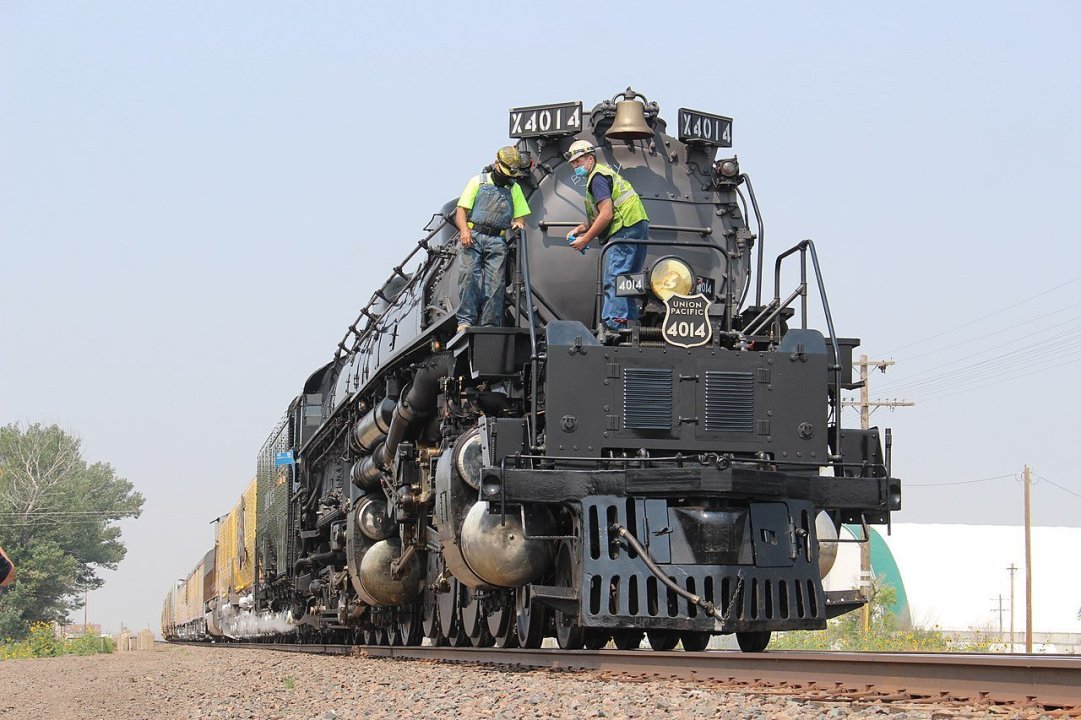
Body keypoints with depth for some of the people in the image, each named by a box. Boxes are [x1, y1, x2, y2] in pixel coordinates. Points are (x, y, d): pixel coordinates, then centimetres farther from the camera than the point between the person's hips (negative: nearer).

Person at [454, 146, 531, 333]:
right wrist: (464, 230, -12)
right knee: (468, 275, -17)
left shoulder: (514, 189, 22)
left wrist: (519, 223, -6)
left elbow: (521, 215, 20)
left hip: (497, 241, 2)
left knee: (495, 282, -10)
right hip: (472, 237, -2)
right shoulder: (478, 182, 13)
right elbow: (461, 209, 7)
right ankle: (466, 320, -18)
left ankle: (489, 324, -11)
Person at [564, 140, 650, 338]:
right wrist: (580, 229, 14)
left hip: (626, 229, -11)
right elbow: (600, 215, 27)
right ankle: (629, 324, 14)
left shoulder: (597, 177, -8)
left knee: (614, 280, -13)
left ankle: (612, 327, -18)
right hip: (638, 226, 11)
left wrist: (586, 239, -12)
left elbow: (606, 214, -18)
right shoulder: (604, 173, 24)